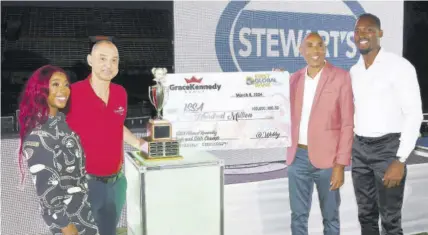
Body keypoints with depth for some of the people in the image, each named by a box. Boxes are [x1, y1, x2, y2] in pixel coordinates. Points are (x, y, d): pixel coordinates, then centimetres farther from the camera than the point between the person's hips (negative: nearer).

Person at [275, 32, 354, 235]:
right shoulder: (295, 78, 8)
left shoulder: (341, 77, -5)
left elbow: (347, 124, -7)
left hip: (327, 158, -3)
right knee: (298, 215, 11)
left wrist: (340, 164, -12)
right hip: (298, 157, 4)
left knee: (330, 216, 12)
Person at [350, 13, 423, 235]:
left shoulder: (399, 66, -10)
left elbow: (413, 115, -13)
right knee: (366, 215, 14)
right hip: (359, 148, 6)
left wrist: (400, 160, -18)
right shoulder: (354, 71, 8)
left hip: (388, 147, -5)